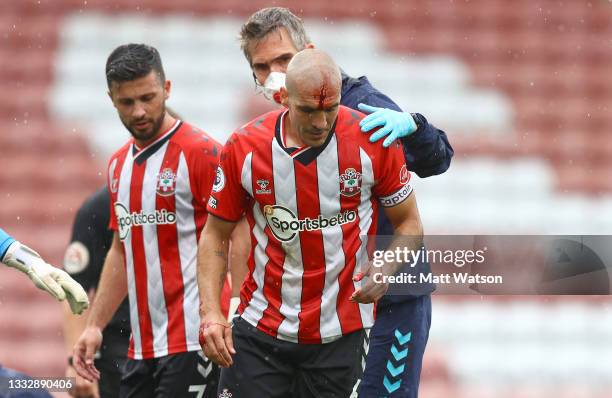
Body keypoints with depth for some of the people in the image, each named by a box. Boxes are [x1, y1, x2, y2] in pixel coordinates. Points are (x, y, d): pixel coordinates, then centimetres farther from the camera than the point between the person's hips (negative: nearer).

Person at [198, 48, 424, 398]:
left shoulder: (373, 141, -9)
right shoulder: (244, 148, -7)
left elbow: (409, 224, 3)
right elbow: (216, 234, 4)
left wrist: (384, 271, -17)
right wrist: (211, 313, -8)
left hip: (339, 334, -1)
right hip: (261, 330, 1)